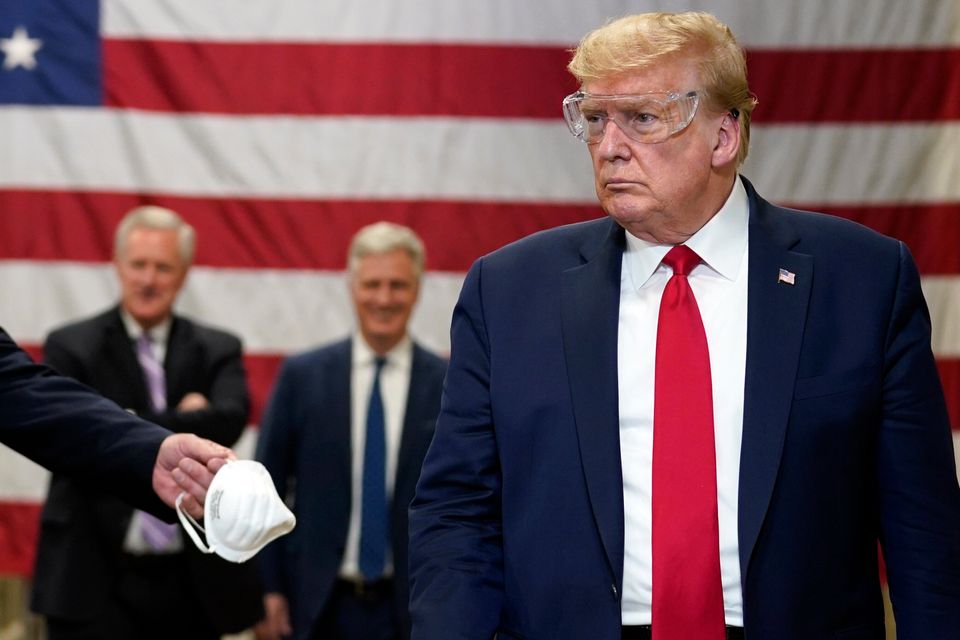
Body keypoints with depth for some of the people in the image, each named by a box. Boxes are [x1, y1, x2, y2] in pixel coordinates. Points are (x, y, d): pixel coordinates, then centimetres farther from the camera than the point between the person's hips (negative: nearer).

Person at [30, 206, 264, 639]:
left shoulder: (218, 352, 7)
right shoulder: (71, 348, 0)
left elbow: (228, 421, -13)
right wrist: (184, 422, -10)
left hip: (192, 582, 3)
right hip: (97, 583, -3)